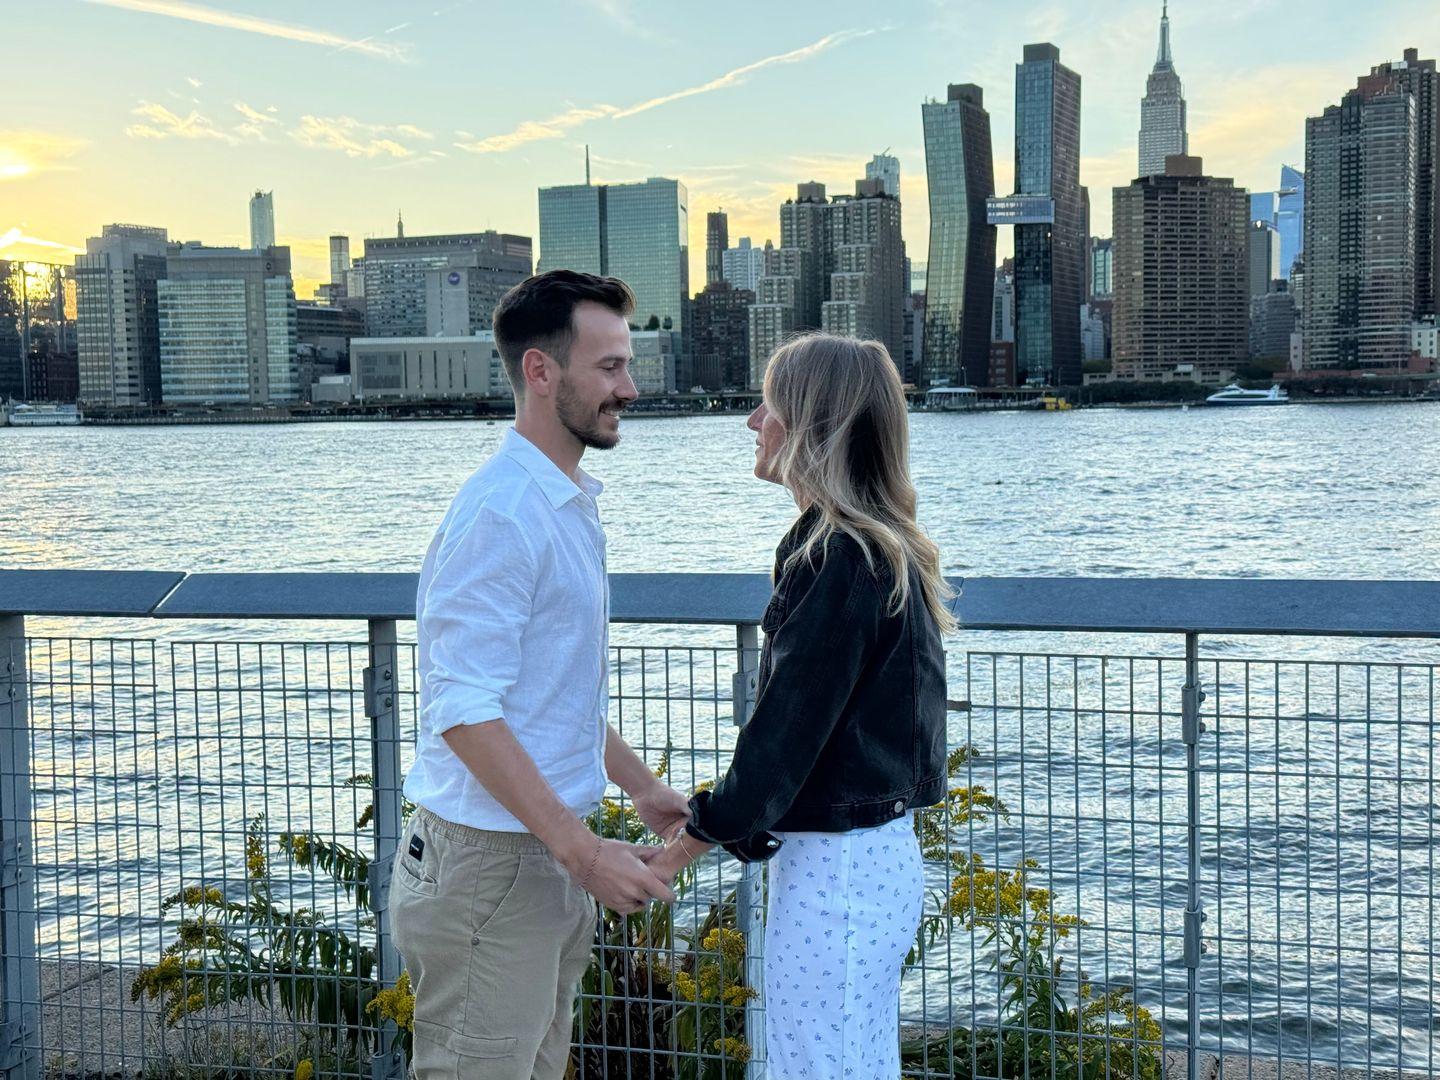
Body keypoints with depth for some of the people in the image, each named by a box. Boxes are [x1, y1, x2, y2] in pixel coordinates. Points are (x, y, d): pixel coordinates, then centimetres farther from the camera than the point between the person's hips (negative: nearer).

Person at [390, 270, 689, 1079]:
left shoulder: (572, 504, 12)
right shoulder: (500, 514, -19)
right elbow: (465, 712, -24)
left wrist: (642, 787, 22)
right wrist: (583, 851, -25)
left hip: (550, 857, 9)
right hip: (489, 861, -9)